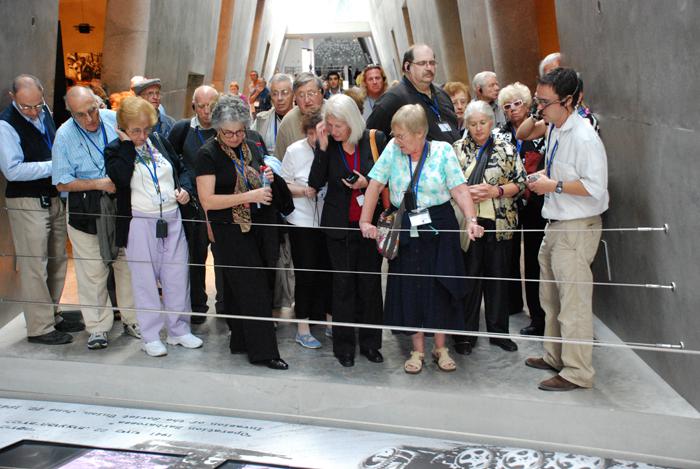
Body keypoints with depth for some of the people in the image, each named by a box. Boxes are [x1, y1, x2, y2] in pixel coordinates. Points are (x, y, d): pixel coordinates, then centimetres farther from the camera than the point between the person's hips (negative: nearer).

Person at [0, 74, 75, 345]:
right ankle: (39, 328, 6)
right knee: (34, 265, -3)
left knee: (57, 261, 14)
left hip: (53, 198, 8)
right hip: (27, 203, -8)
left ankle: (52, 317, 28)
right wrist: (55, 166, -19)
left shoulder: (44, 111, 7)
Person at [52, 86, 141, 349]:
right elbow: (62, 183, -6)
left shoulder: (115, 120, -4)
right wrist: (98, 184, -16)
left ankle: (132, 320, 24)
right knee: (93, 271, 4)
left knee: (128, 264, 10)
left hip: (122, 202, 2)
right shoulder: (64, 135, -8)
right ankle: (98, 327, 18)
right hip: (86, 209, -2)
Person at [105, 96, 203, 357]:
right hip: (140, 223, -4)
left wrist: (184, 188, 0)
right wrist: (128, 145, -16)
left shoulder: (160, 141, 9)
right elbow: (120, 178, -23)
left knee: (177, 277, 9)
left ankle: (179, 330, 23)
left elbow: (182, 169, 20)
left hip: (172, 219, 4)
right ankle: (151, 337, 15)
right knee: (146, 281, 3)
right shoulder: (115, 150, -3)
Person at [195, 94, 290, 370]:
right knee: (252, 290, -4)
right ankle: (262, 351, 4)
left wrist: (267, 180, 0)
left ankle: (241, 341, 26)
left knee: (241, 289, 12)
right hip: (231, 231, -6)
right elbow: (207, 200, -15)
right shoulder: (208, 154, -8)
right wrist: (249, 196, -20)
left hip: (261, 226, 6)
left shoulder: (251, 148, 10)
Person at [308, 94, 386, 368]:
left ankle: (370, 343, 23)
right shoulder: (326, 144, -2)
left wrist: (367, 183, -14)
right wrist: (322, 147, -17)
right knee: (343, 284, 6)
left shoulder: (376, 140, -4)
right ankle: (344, 346, 18)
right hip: (339, 225, 0)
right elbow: (315, 182, -11)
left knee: (370, 282, 8)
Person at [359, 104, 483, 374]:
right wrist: (365, 221, -8)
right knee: (409, 288, 5)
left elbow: (459, 189, -11)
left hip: (439, 229, -2)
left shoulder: (443, 151, -5)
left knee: (440, 287, 3)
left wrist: (471, 220, -25)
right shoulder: (393, 150, 0)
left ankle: (441, 348, 21)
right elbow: (375, 185, -1)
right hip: (406, 230, 2)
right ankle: (418, 350, 19)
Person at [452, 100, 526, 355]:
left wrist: (497, 190, -12)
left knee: (498, 277, 10)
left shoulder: (507, 149, 5)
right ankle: (466, 334, 16)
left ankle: (498, 331, 24)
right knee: (469, 278, 4)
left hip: (499, 223, 1)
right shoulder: (457, 149, 5)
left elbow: (520, 182, 3)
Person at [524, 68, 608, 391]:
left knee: (574, 302, -2)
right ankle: (555, 356, 38)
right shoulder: (553, 129, 8)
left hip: (577, 228, -10)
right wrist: (543, 177, 9)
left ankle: (577, 373, 12)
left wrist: (554, 186, -20)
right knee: (550, 297, 21)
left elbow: (595, 187, -24)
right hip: (555, 224, 10)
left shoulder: (584, 138, -20)